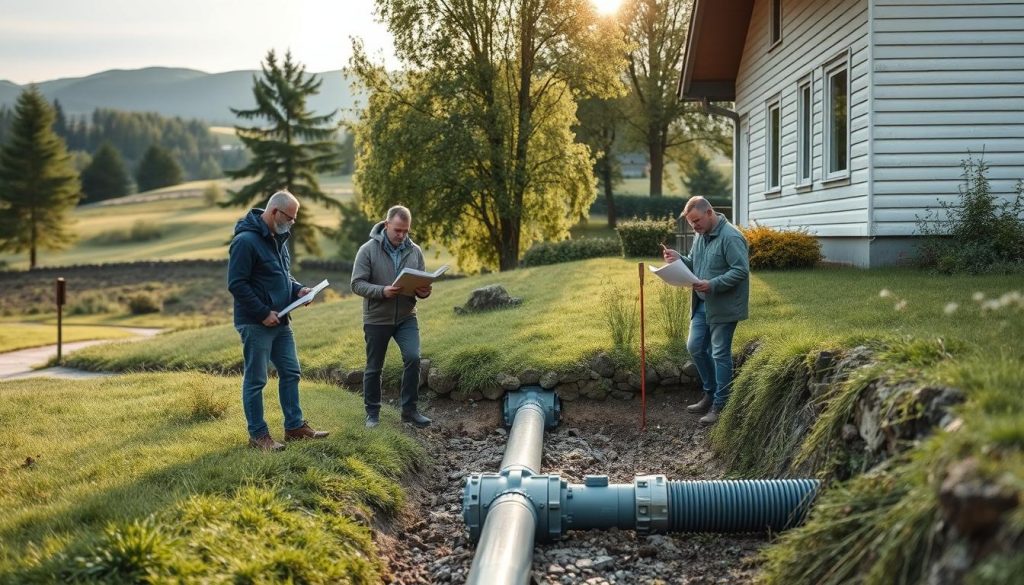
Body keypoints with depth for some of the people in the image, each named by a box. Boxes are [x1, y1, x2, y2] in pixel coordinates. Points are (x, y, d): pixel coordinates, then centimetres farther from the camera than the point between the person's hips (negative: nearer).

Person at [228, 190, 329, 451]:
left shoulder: (278, 238, 11)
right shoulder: (246, 241, -17)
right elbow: (237, 284, -20)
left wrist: (297, 290, 3)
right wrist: (263, 313, -20)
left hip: (280, 321, 9)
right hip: (255, 324, -9)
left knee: (290, 373, 13)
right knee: (255, 380, 1)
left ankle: (295, 426, 23)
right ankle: (258, 435, 10)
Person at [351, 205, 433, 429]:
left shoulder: (414, 251, 2)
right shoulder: (368, 250, -9)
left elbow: (422, 282, 9)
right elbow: (357, 284, -12)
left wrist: (424, 292, -16)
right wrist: (382, 291, -28)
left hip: (406, 317, 2)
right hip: (377, 318, -2)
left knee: (413, 358, -14)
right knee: (374, 368, 8)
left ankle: (409, 409, 0)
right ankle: (372, 412, 24)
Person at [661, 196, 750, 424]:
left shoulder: (731, 237, -19)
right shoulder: (701, 235, 9)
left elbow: (741, 270, -22)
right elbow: (694, 265, 17)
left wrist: (713, 285, -30)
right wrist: (679, 259, -3)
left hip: (723, 307, -9)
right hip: (702, 305, 9)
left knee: (720, 354, -1)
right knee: (695, 347, 12)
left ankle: (720, 405, 9)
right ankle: (710, 394, 28)